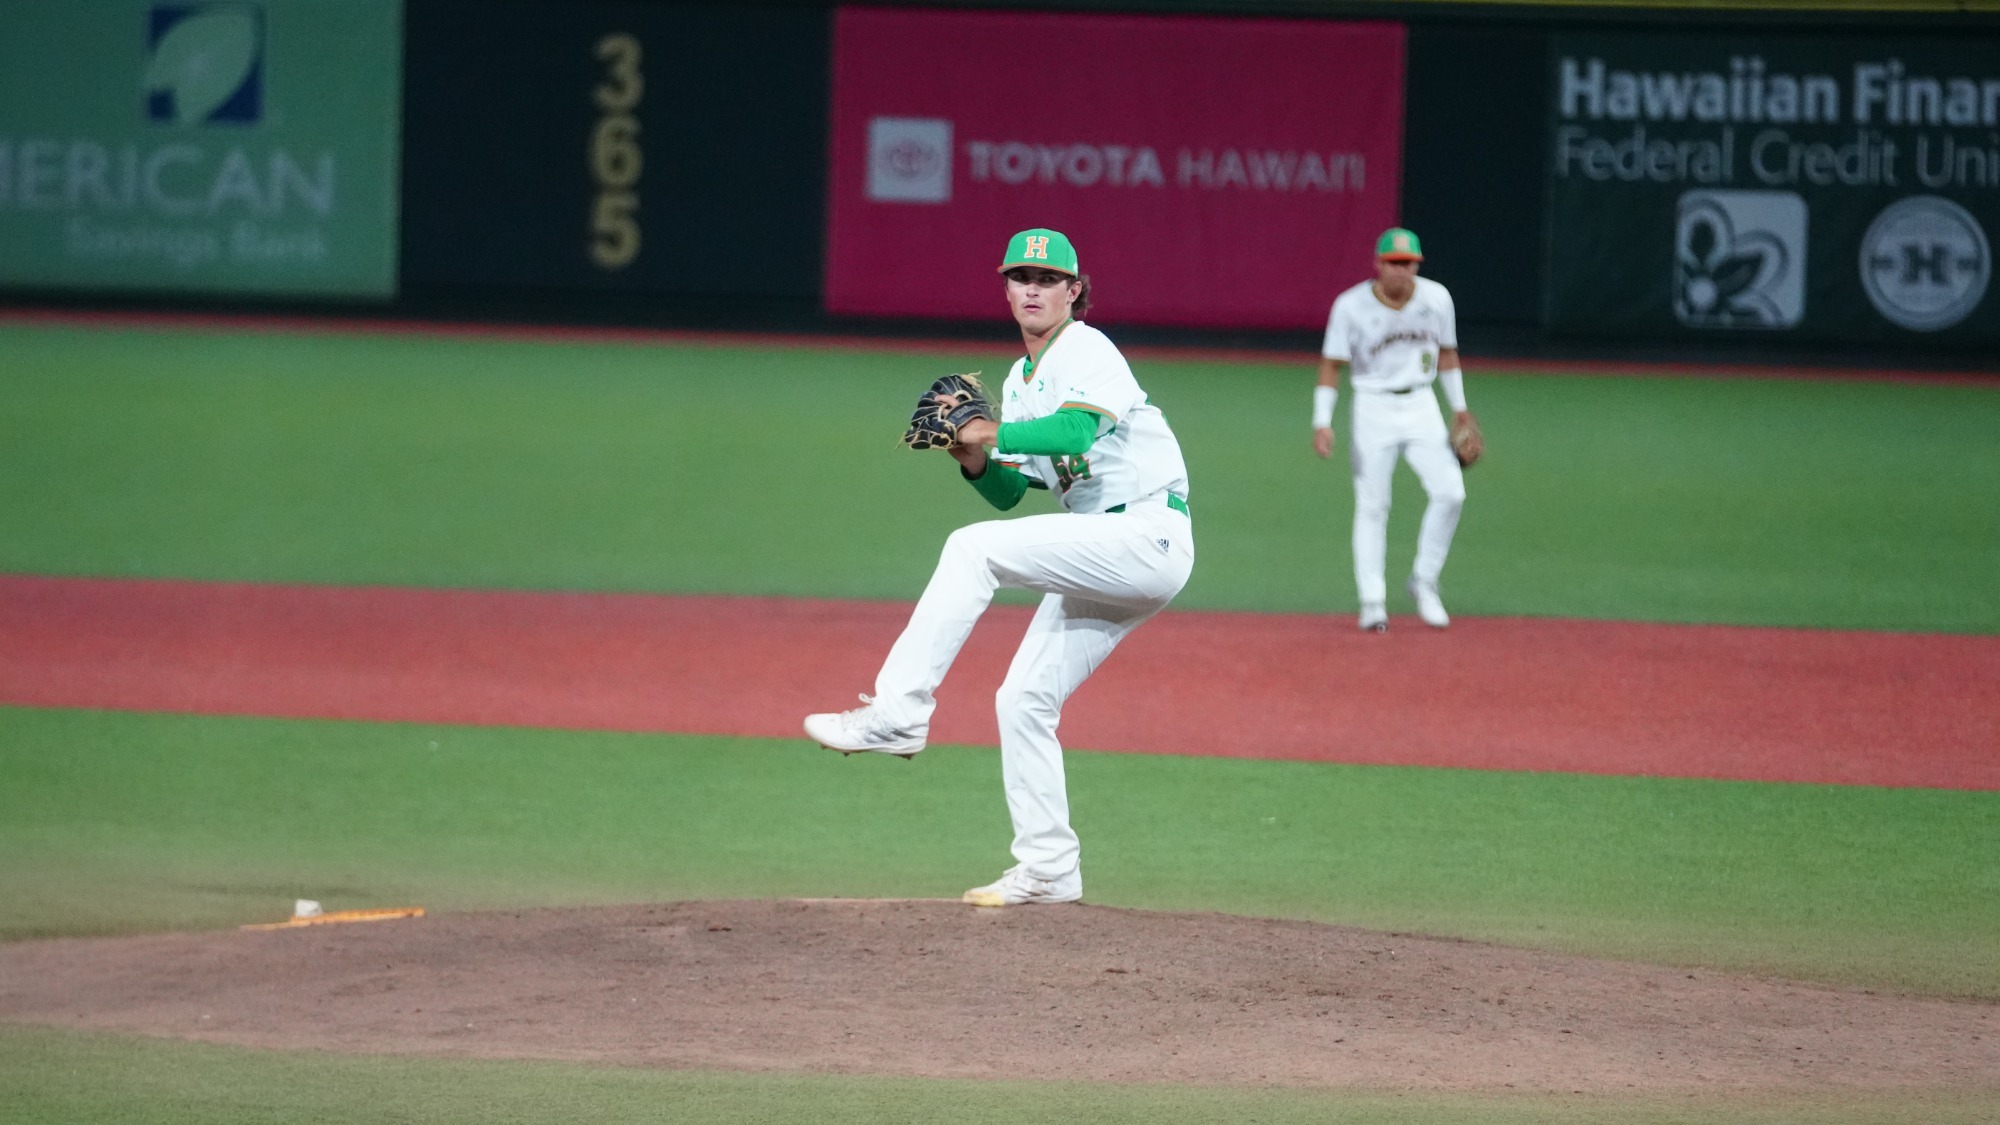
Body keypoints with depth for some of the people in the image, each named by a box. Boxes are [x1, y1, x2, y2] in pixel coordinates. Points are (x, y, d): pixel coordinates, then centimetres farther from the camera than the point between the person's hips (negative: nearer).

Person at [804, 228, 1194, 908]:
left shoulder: (1087, 351, -7)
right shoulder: (1020, 381, 20)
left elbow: (1074, 431, -27)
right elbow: (1008, 493, 19)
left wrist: (992, 435, -23)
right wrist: (976, 463, 0)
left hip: (1149, 536, -9)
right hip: (1106, 559, 9)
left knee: (972, 548, -22)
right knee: (1023, 700, 5)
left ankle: (898, 713, -27)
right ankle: (1048, 870, 10)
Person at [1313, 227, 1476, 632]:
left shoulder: (1436, 298, -1)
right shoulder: (1351, 306, -10)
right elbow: (1331, 364, -6)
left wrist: (1458, 406, 15)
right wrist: (1322, 422, -12)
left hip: (1421, 407, 2)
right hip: (1373, 408, -2)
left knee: (1450, 492, -12)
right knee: (1372, 505, -3)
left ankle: (1424, 583, 6)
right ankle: (1372, 602, 4)